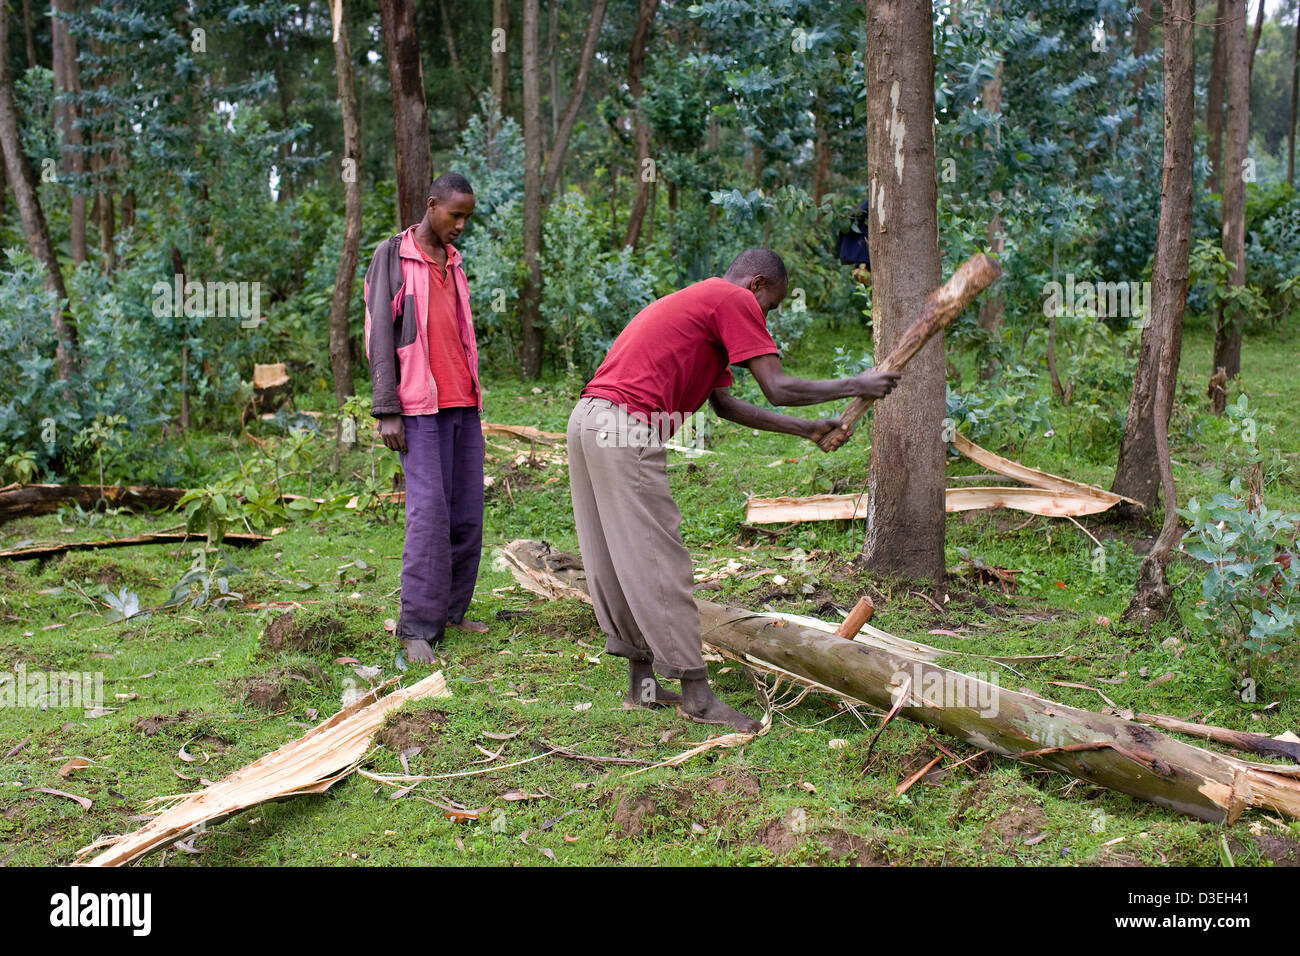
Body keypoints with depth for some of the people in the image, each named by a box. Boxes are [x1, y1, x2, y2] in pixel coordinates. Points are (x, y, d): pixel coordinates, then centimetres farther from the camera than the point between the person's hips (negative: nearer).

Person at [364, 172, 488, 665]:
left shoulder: (452, 261, 18)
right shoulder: (392, 255, -1)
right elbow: (381, 334, -6)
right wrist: (387, 411, -11)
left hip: (463, 405, 7)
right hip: (420, 407, -7)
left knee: (467, 511, 3)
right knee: (429, 510, -13)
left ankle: (452, 610, 11)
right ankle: (418, 626, -10)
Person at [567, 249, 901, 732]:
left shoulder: (695, 303, 30)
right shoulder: (735, 301, 0)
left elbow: (724, 403, 26)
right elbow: (778, 389, -7)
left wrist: (806, 430, 23)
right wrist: (856, 386, 5)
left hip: (588, 420, 10)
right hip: (628, 428, -10)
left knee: (617, 563, 12)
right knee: (659, 563, -6)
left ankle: (642, 683, 20)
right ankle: (696, 692, -2)